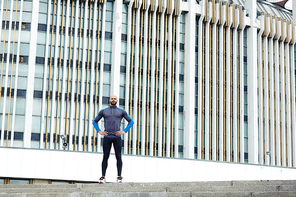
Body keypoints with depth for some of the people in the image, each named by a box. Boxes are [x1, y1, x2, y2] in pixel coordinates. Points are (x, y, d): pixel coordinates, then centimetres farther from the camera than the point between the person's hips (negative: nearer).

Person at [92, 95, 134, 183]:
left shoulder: (121, 111, 10)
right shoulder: (103, 111, 11)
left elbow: (131, 121, 13)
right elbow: (94, 121, 18)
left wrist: (124, 131, 1)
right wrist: (99, 131, 3)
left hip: (117, 137, 0)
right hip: (107, 137, 1)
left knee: (118, 157, -3)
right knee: (105, 157, 0)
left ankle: (119, 177, 0)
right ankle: (103, 177, 2)